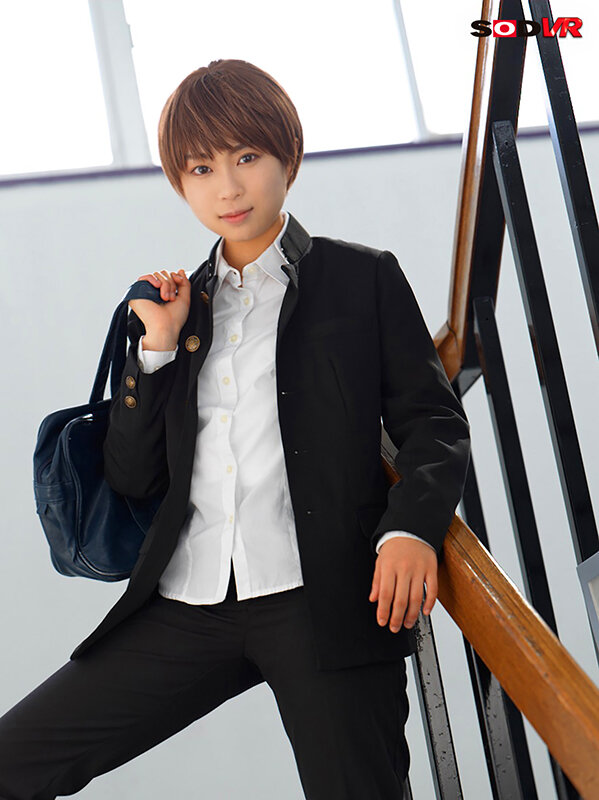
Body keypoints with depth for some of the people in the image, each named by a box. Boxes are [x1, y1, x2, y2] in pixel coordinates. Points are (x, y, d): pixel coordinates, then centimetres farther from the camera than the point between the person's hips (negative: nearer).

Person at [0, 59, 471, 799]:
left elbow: (433, 421, 3)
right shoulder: (175, 305, 20)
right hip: (188, 606, 4)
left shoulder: (363, 279, 9)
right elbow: (130, 478, 15)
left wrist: (411, 527, -16)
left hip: (322, 598, -3)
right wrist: (157, 347, 4)